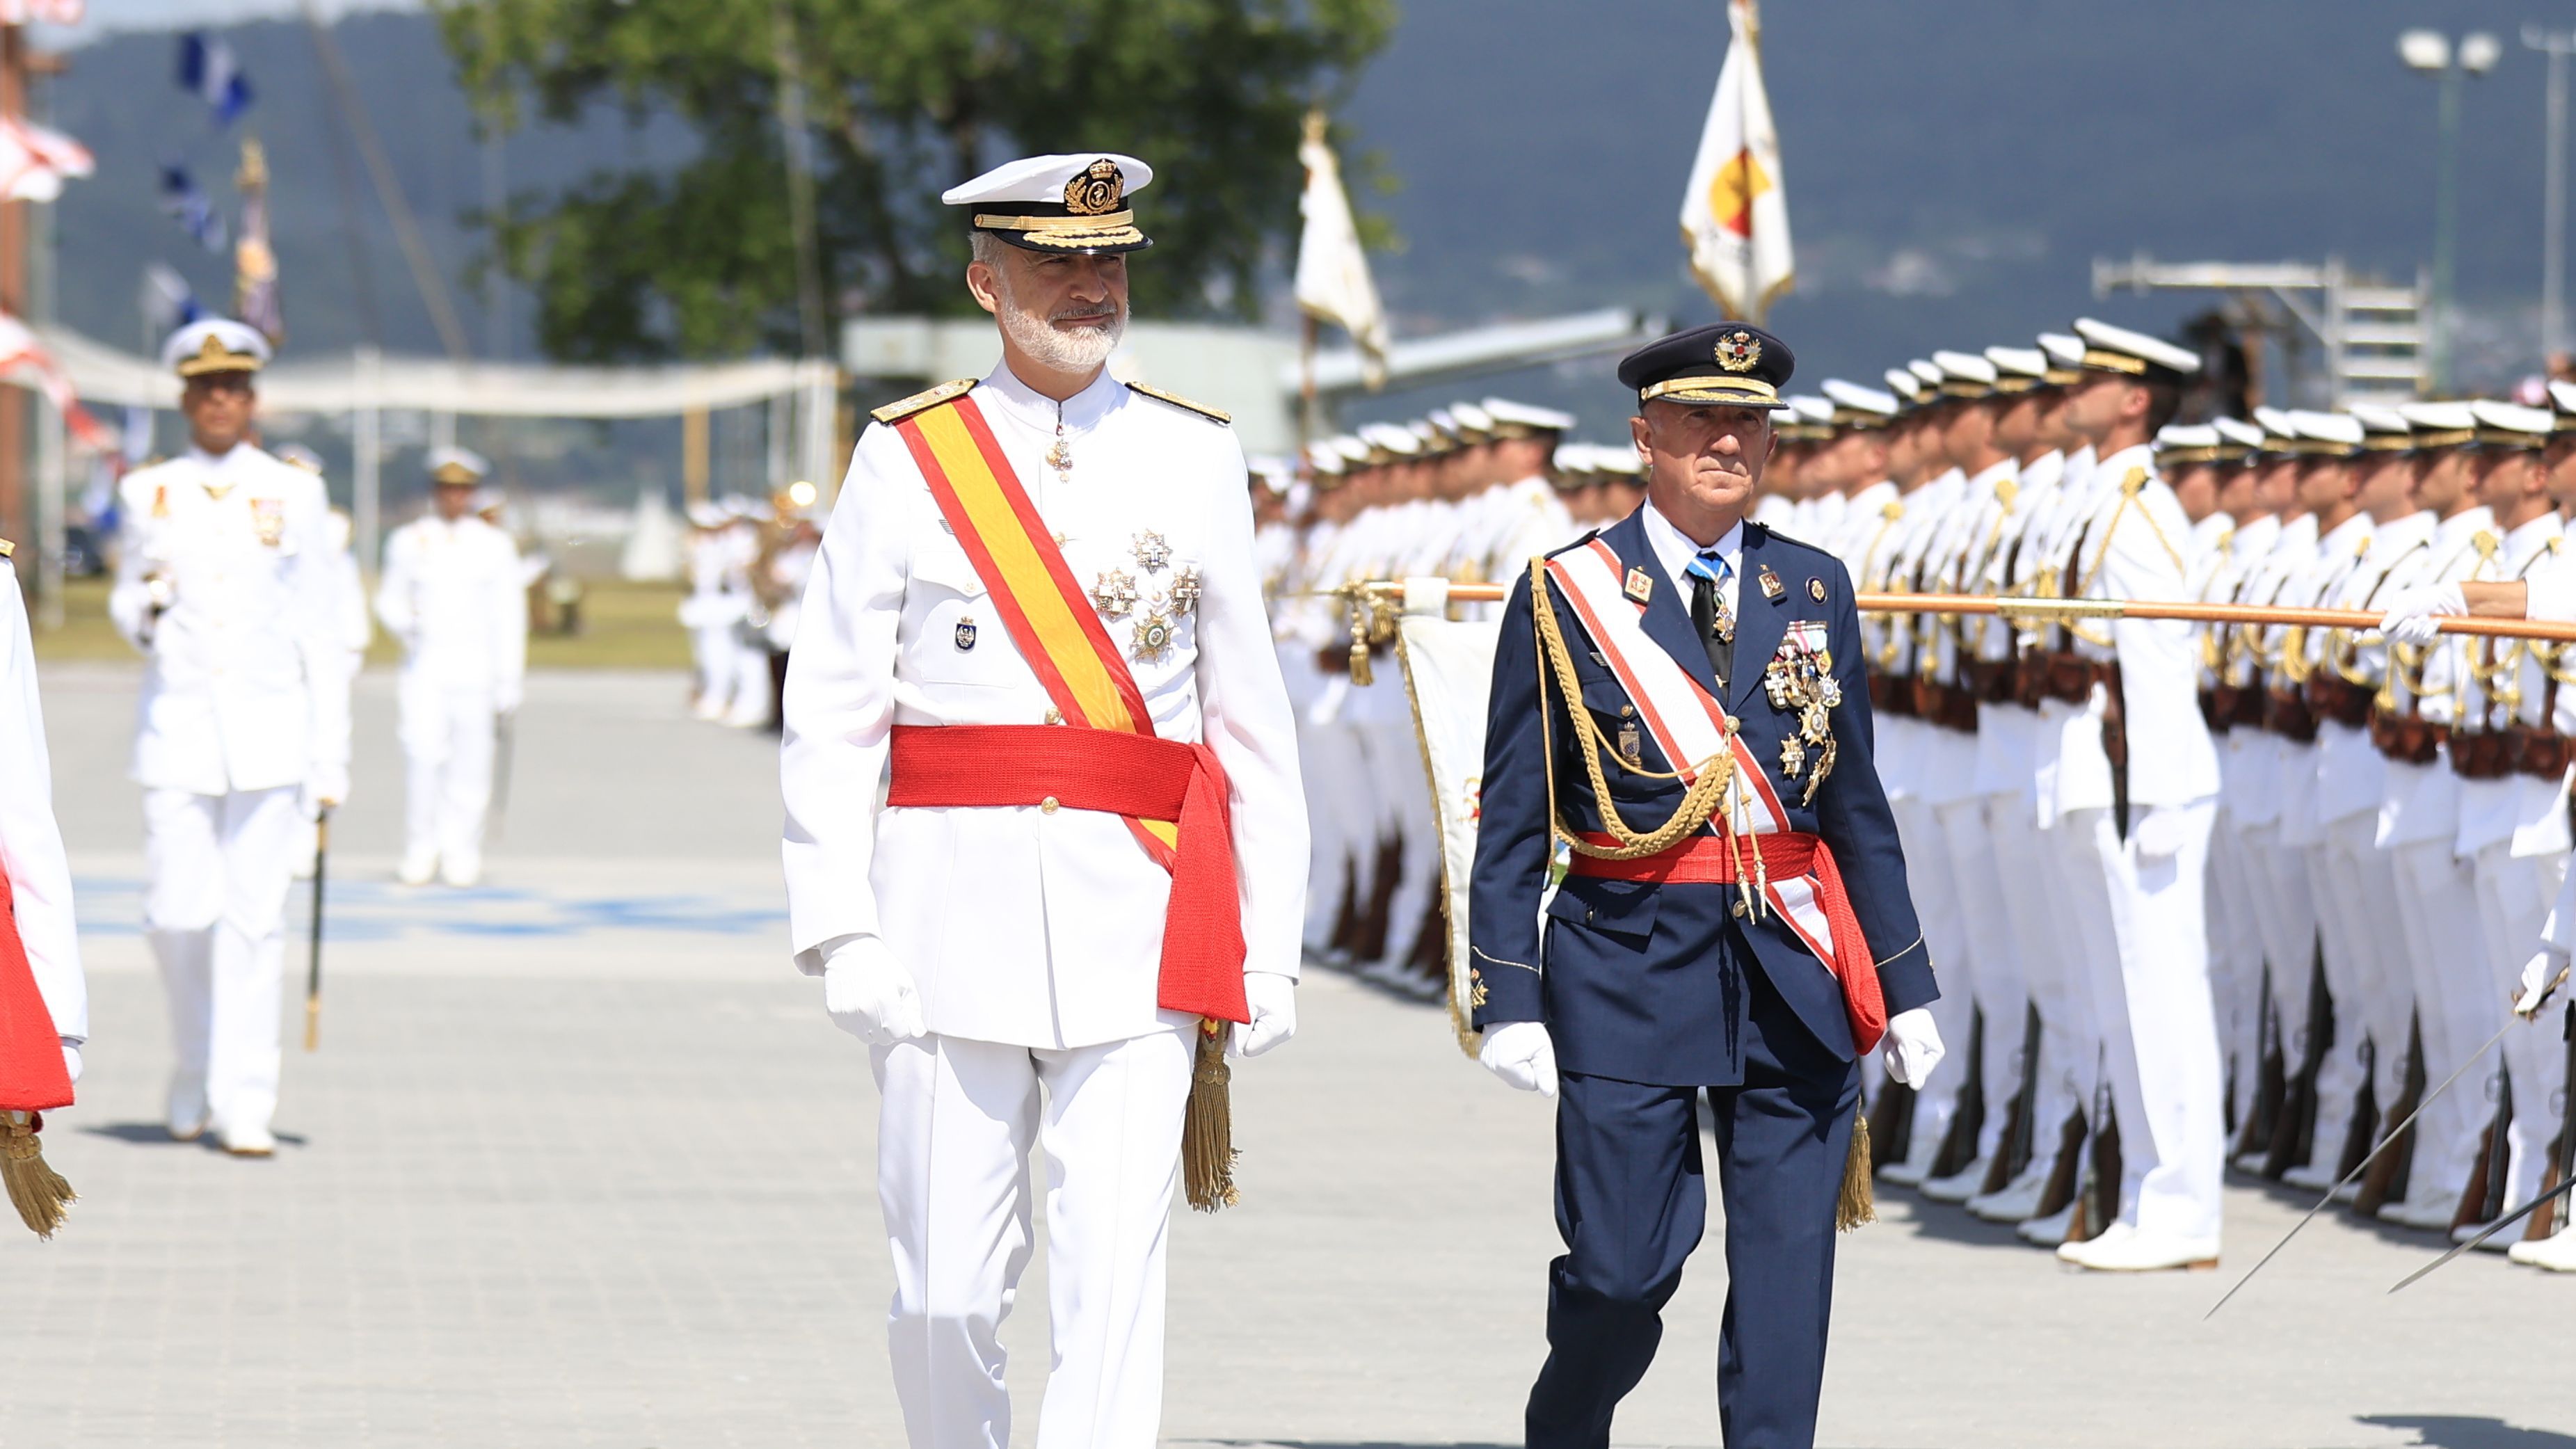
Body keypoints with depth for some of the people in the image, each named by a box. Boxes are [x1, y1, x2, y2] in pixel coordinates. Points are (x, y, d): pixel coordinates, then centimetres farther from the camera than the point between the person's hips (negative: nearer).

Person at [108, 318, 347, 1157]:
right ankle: (194, 1067, 22)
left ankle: (244, 1107, -2)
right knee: (178, 915, -5)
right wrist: (144, 609, -10)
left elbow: (319, 633, 5)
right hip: (177, 732, 1)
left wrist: (331, 761, 0)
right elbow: (124, 608, 16)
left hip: (269, 738, -1)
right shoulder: (148, 495, 7)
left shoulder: (295, 496, 4)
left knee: (254, 920, -5)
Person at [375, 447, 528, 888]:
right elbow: (389, 599, 13)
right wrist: (404, 622, -11)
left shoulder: (495, 546, 6)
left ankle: (461, 852, 9)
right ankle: (420, 853, -7)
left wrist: (509, 683, 1)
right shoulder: (408, 542, 8)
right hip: (424, 665, 0)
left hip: (475, 667, 0)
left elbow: (510, 616, 6)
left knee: (471, 762, 1)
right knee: (422, 752, -14)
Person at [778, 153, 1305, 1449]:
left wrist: (1269, 947, 8)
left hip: (1141, 920, 0)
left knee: (1114, 1268, -10)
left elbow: (1251, 717, 12)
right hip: (951, 911, 0)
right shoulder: (905, 457, 5)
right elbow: (829, 714, 2)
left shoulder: (1195, 457, 9)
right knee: (948, 1288, 3)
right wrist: (843, 928, -8)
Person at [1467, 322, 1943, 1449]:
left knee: (1787, 1271, -1)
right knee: (1623, 1268, -2)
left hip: (1795, 974, 3)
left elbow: (1858, 804, 13)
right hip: (1629, 965, -3)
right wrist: (1508, 1000, -6)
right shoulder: (1563, 596, 0)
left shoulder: (1815, 590, 10)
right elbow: (1511, 820, 0)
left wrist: (1903, 986, 11)